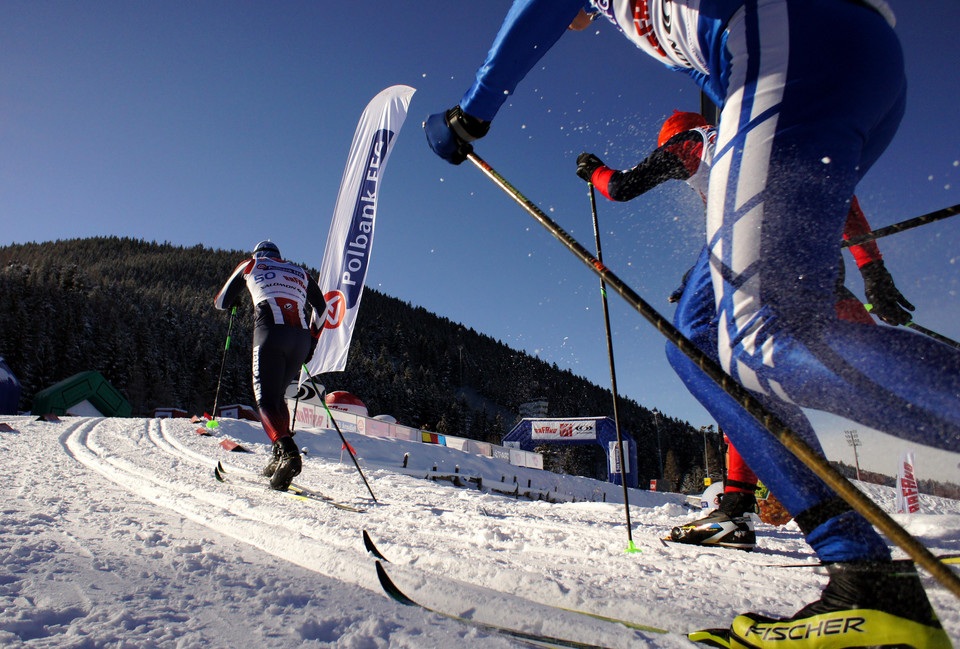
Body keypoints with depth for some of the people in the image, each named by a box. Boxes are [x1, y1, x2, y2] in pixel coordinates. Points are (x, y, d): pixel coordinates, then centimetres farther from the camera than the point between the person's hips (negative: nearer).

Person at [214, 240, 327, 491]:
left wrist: (233, 302, 56)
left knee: (266, 400, -4)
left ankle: (286, 449, -30)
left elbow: (220, 302, 33)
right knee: (278, 394, 19)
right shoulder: (300, 272, 31)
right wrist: (311, 343, 32)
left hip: (270, 332, -3)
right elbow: (324, 311, 25)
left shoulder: (249, 264, 25)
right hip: (302, 337, 4)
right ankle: (280, 458, 9)